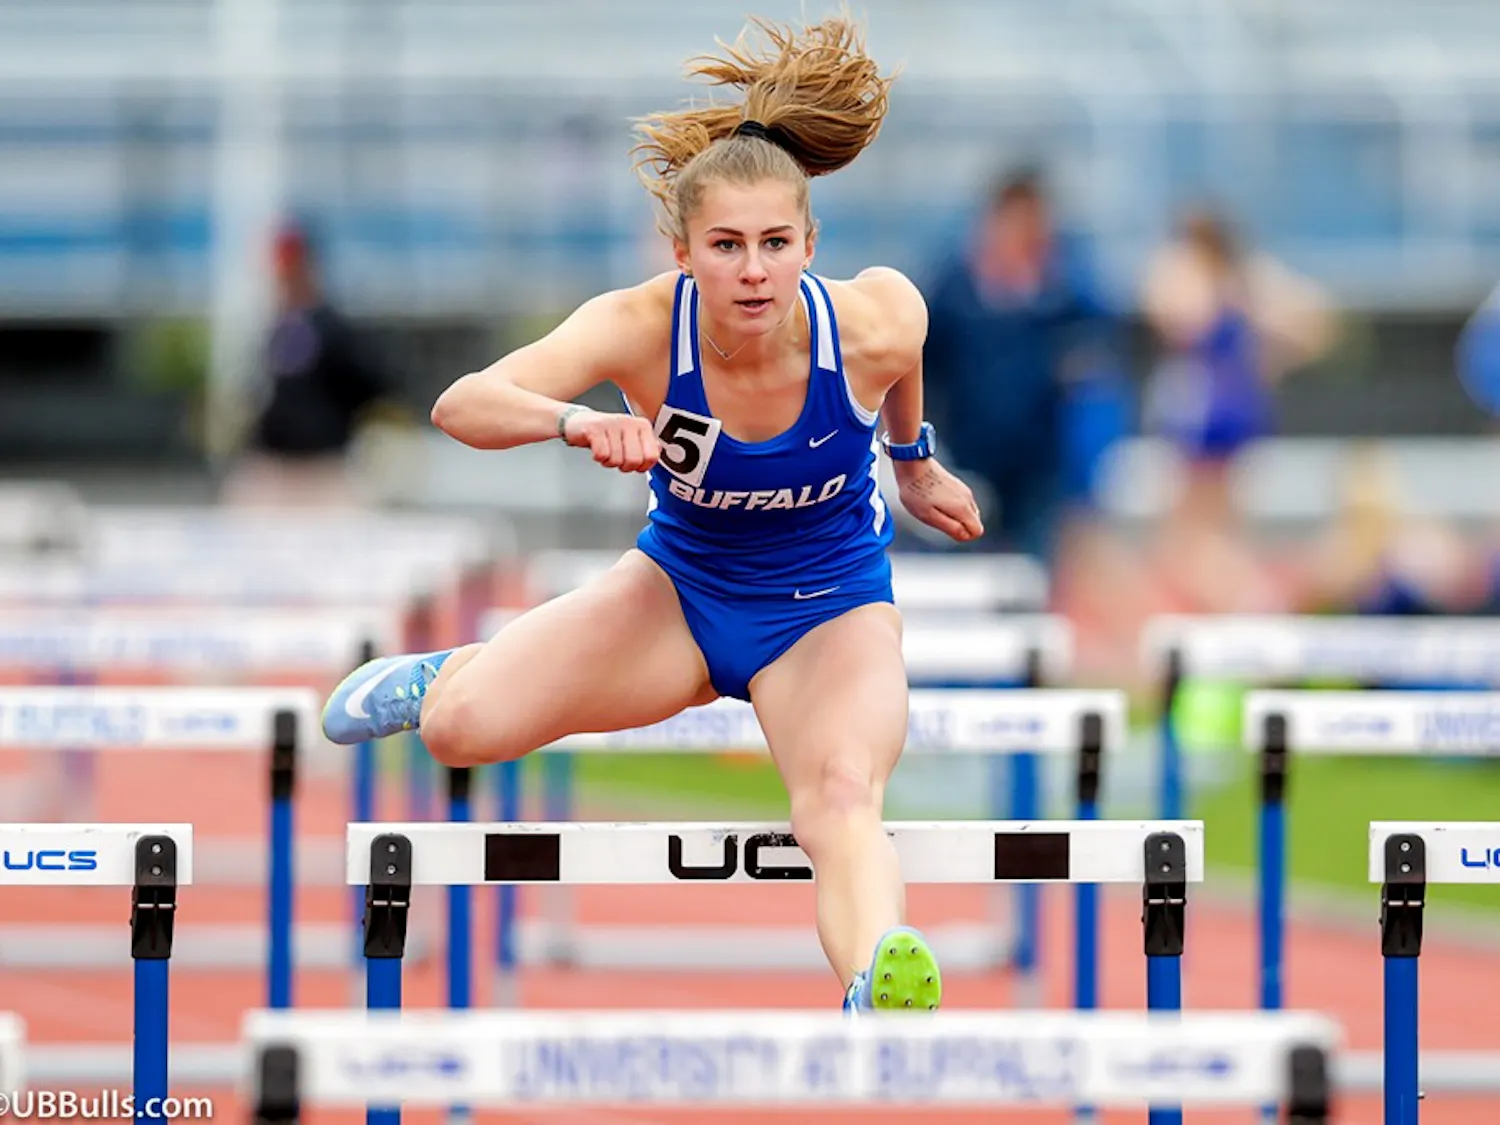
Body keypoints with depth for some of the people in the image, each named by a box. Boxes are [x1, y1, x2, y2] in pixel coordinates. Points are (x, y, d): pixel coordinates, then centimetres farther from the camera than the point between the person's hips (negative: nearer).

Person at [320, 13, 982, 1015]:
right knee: (465, 728, -10)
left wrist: (915, 461, 19)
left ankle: (882, 995, -56)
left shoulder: (871, 324, -27)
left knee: (840, 798, -32)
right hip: (683, 583, 2)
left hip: (830, 606, -2)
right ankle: (457, 671, 28)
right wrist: (577, 421, -61)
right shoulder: (645, 328, -29)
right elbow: (462, 405, -41)